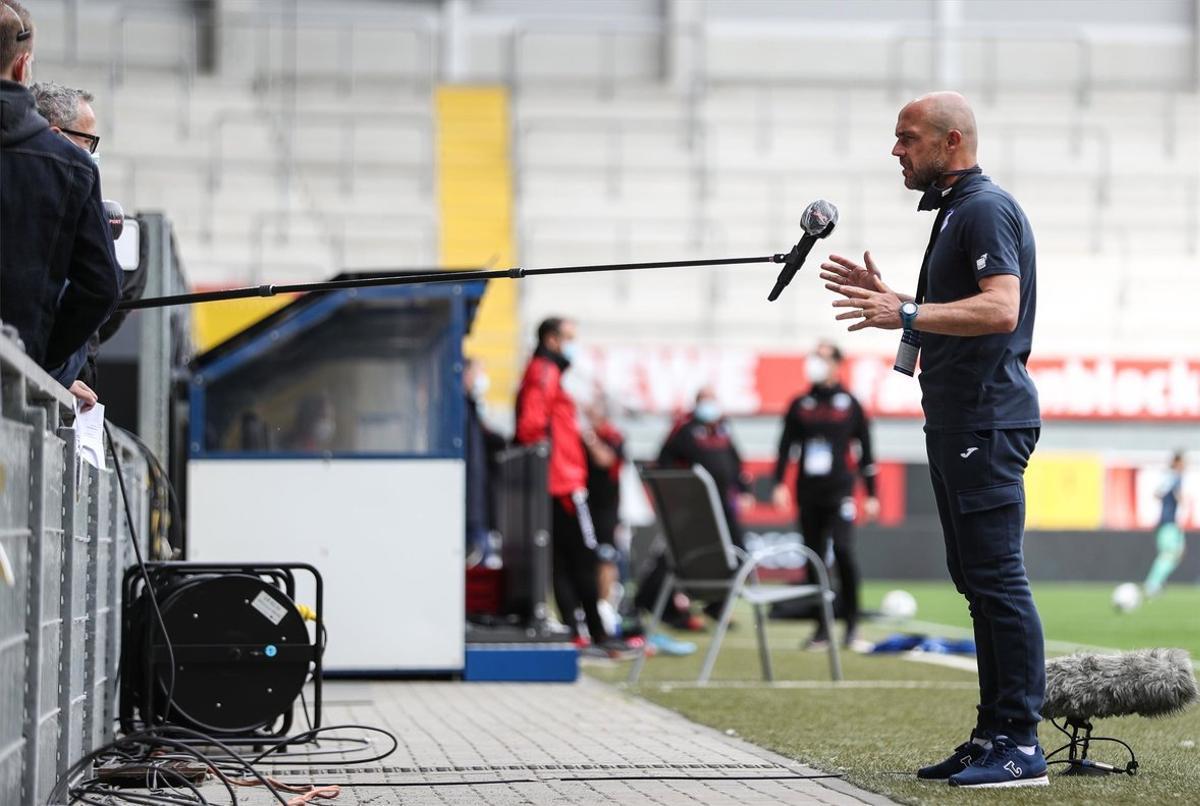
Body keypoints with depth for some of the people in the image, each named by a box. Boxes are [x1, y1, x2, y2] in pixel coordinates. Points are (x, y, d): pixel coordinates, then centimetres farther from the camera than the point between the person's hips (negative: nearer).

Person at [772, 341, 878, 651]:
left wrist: (871, 494, 4)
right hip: (807, 492, 3)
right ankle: (822, 628, 9)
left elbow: (865, 451, 7)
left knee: (842, 550, -18)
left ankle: (852, 622, -5)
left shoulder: (850, 404, 5)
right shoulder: (800, 405, 11)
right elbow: (785, 446, 9)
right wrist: (779, 484, -3)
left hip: (839, 491, -3)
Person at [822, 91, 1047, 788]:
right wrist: (888, 299, 20)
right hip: (960, 421, 11)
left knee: (998, 577, -12)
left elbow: (1000, 309, -25)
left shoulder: (986, 208, -11)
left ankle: (1022, 745, -12)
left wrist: (906, 314, -27)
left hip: (988, 422, -11)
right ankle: (996, 735, 15)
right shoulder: (956, 210, 21)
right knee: (979, 580, 11)